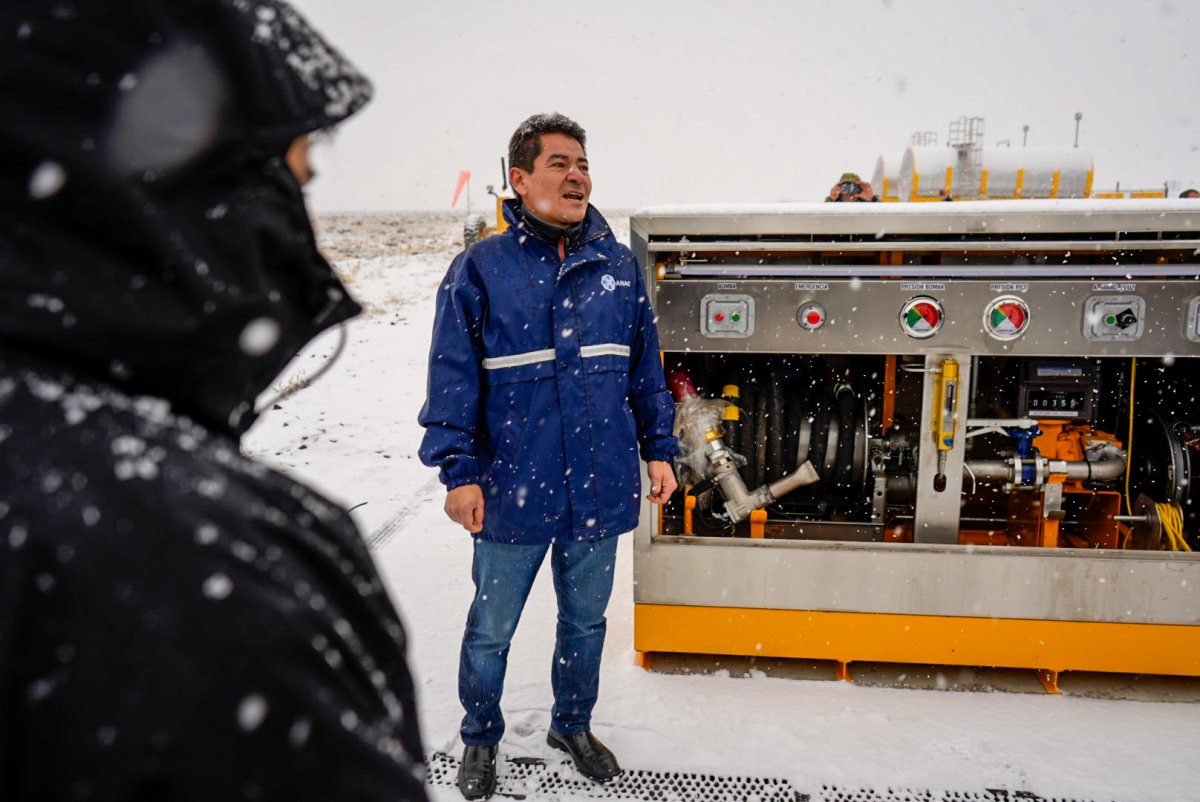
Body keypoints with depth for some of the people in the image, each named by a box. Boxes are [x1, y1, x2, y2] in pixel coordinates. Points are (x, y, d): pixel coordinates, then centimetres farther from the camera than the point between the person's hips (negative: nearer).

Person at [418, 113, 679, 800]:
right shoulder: (480, 270, -6)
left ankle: (573, 725, 44)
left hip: (600, 489, 3)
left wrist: (659, 450, 7)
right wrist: (459, 472, -12)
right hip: (513, 492, -3)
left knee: (586, 620, 20)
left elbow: (646, 370, 10)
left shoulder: (619, 266, 4)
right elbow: (452, 382, -7)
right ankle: (481, 739, 39)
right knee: (491, 628, 14)